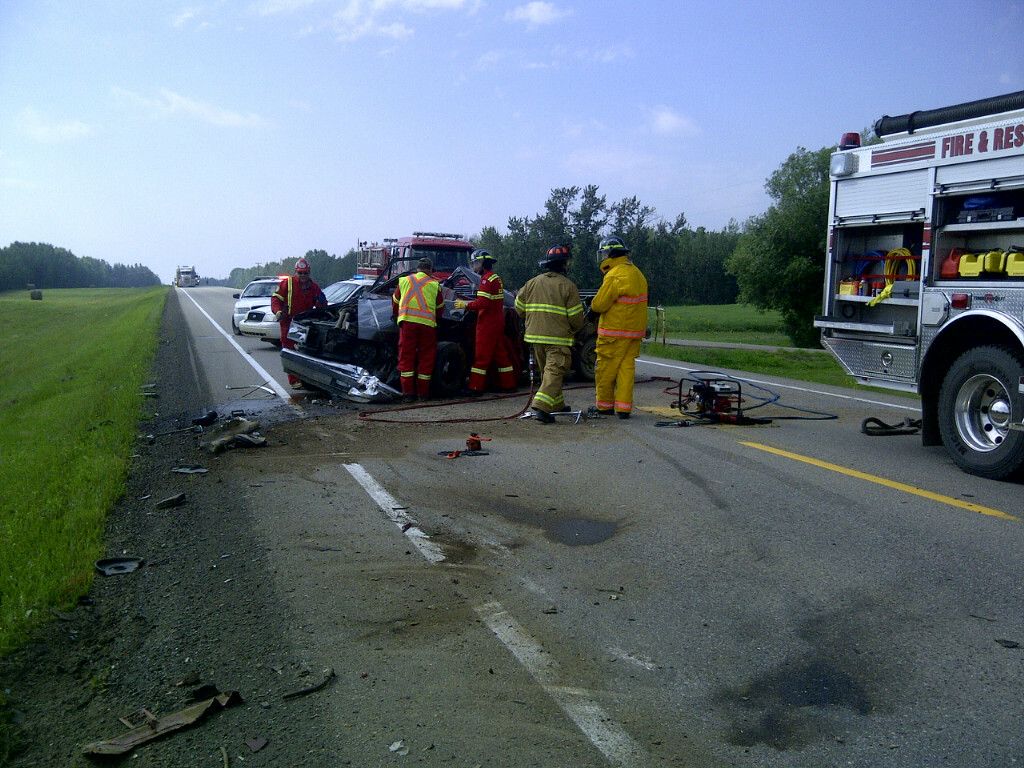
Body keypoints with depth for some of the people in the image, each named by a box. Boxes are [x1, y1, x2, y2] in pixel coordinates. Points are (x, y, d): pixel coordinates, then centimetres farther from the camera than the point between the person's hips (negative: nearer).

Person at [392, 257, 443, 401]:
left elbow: (395, 303, 19)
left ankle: (408, 393, 2)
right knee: (426, 357, 9)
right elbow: (440, 308, 15)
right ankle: (423, 393, 11)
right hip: (427, 324, -1)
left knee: (406, 357, 6)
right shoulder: (434, 284, 9)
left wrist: (400, 317, 35)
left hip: (407, 322, 1)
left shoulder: (404, 280, 13)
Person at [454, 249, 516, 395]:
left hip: (487, 323, -10)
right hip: (497, 321, 10)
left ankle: (475, 387, -4)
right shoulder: (496, 278, 16)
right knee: (500, 353, 14)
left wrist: (465, 305, -14)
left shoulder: (487, 279, -15)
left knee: (481, 355, -6)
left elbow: (483, 302, -24)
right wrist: (470, 304, 12)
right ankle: (508, 383, 20)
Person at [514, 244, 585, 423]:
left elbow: (519, 308, 13)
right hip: (558, 338, -6)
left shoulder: (532, 283, 8)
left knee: (547, 371, 19)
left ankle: (556, 404, 30)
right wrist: (574, 329, 13)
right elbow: (576, 318, -8)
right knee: (554, 372, -7)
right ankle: (541, 407, -21)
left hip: (535, 336, 6)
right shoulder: (568, 286, -7)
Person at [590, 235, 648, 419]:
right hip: (635, 331, 8)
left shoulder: (615, 275, -17)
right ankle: (624, 408, 7)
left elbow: (599, 304, -16)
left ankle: (604, 406, 13)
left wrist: (593, 306, 4)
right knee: (627, 368, 8)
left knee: (606, 370, 4)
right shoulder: (637, 273, 13)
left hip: (614, 332, -8)